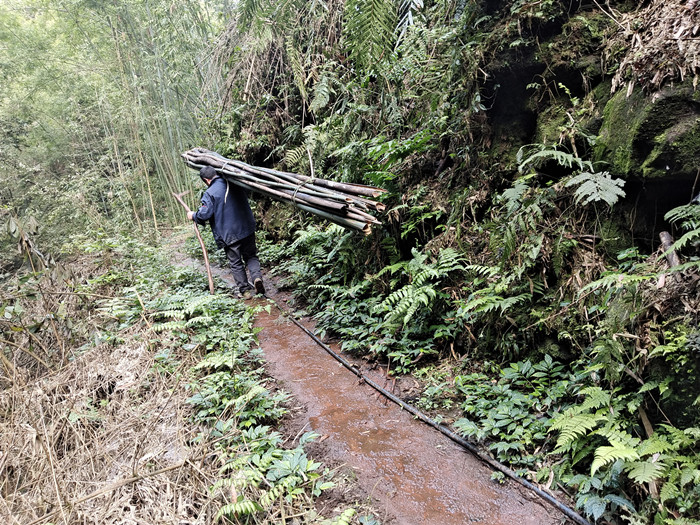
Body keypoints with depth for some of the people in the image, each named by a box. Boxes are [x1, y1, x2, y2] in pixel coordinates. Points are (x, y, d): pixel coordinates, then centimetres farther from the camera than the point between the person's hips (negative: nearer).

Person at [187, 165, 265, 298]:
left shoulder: (210, 193, -10)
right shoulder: (234, 185, 7)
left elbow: (205, 214, -14)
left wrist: (193, 216, 6)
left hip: (229, 235, -4)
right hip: (247, 229, 4)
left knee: (235, 263, 7)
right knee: (251, 256, 15)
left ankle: (245, 289, 10)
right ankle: (257, 276, -9)